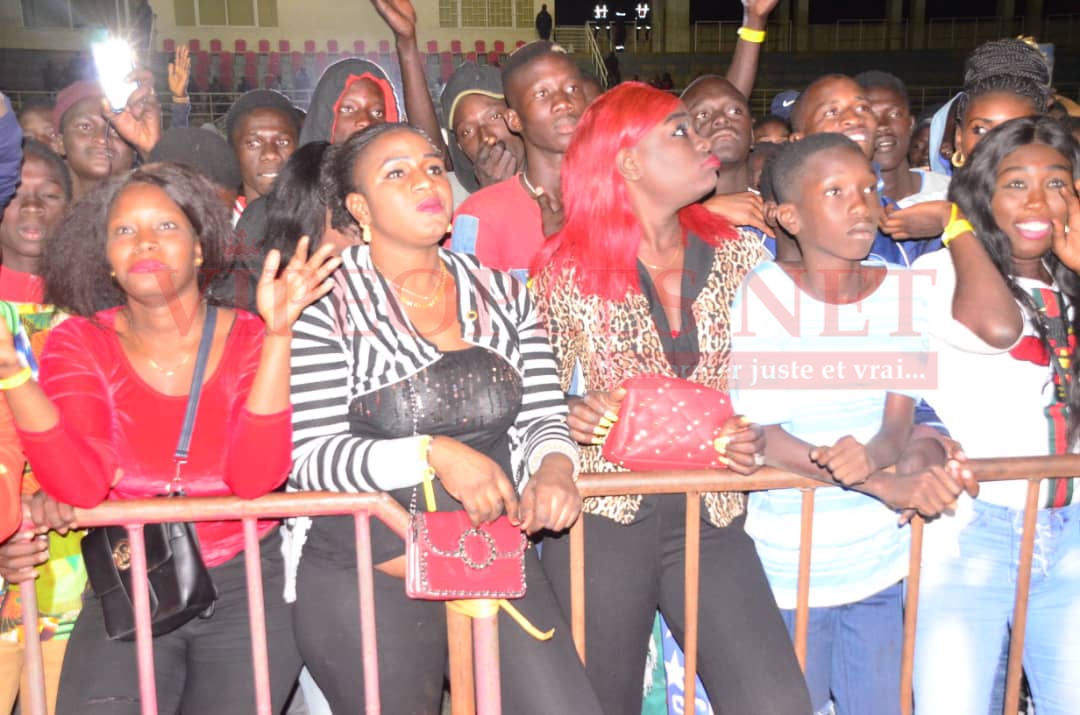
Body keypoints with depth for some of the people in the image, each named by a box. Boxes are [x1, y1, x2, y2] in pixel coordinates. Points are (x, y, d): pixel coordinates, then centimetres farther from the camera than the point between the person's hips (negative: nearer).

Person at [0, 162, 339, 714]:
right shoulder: (80, 343, -1)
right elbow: (81, 486, -16)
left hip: (245, 588, -1)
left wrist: (277, 335, -28)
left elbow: (255, 478, -21)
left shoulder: (253, 338, -6)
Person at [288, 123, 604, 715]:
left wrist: (553, 468, -14)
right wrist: (434, 454, -25)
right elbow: (309, 458, -13)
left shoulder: (504, 295, 8)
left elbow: (543, 418, 8)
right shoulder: (326, 305, -7)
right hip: (366, 578, -3)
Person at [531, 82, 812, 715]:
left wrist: (756, 436, -9)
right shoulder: (566, 271, -2)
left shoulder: (741, 255, 5)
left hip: (712, 518, 2)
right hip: (601, 519, -1)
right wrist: (569, 419, -16)